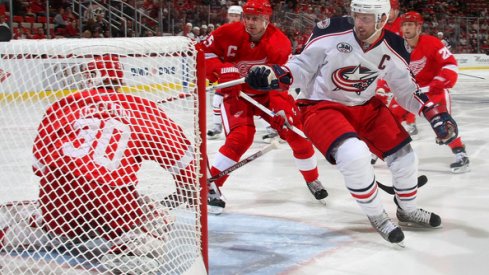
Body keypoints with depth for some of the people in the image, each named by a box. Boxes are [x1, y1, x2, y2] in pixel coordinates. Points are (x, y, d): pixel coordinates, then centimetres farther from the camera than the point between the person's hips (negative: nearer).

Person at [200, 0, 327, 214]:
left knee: (296, 131, -5)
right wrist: (222, 70, -26)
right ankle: (210, 184, -14)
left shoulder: (280, 43, -19)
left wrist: (280, 104, -37)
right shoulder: (229, 33, -18)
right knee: (241, 137, -24)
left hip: (267, 93, 2)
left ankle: (312, 179, 18)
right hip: (236, 94, -2)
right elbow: (204, 52, -10)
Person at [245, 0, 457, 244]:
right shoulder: (332, 32, -21)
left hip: (365, 107, 5)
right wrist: (276, 75, -30)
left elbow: (405, 88, 4)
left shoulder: (393, 48, -9)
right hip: (320, 105, -5)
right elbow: (302, 66, -11)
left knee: (403, 155, 3)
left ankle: (408, 210, 32)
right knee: (355, 155, -30)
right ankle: (377, 216, -5)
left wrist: (433, 111, -9)